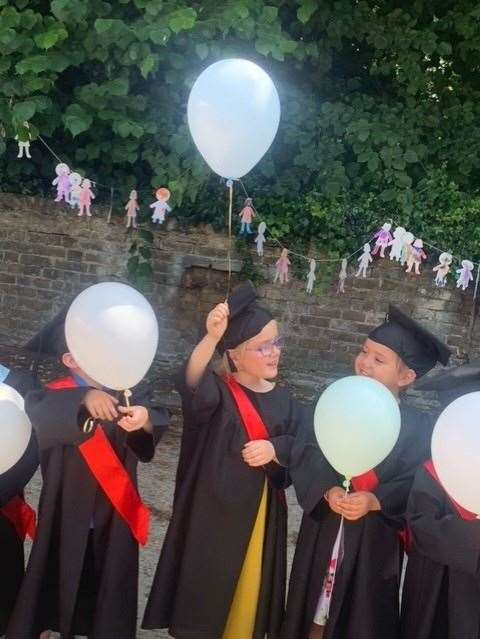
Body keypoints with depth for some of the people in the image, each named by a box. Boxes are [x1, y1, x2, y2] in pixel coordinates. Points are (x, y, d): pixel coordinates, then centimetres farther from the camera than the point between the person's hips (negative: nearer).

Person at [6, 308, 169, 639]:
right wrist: (85, 397, -49)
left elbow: (159, 422, -16)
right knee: (58, 591, 9)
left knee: (110, 601, 13)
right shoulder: (57, 396, -11)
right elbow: (38, 414, -33)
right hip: (67, 519, -2)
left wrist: (145, 419, -40)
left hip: (114, 519, 3)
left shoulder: (128, 391, -1)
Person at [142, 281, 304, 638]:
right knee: (204, 603, 3)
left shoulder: (284, 401, 7)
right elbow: (192, 383, -31)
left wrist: (276, 449, -15)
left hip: (260, 516, 4)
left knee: (246, 606, 12)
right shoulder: (216, 391, -8)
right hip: (213, 513, -4)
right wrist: (212, 337, -48)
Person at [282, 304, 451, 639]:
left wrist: (375, 501, -26)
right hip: (324, 532, 2)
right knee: (314, 611, 15)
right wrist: (327, 490, -23)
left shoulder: (419, 428, -8)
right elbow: (305, 455, -7)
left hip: (374, 539, -2)